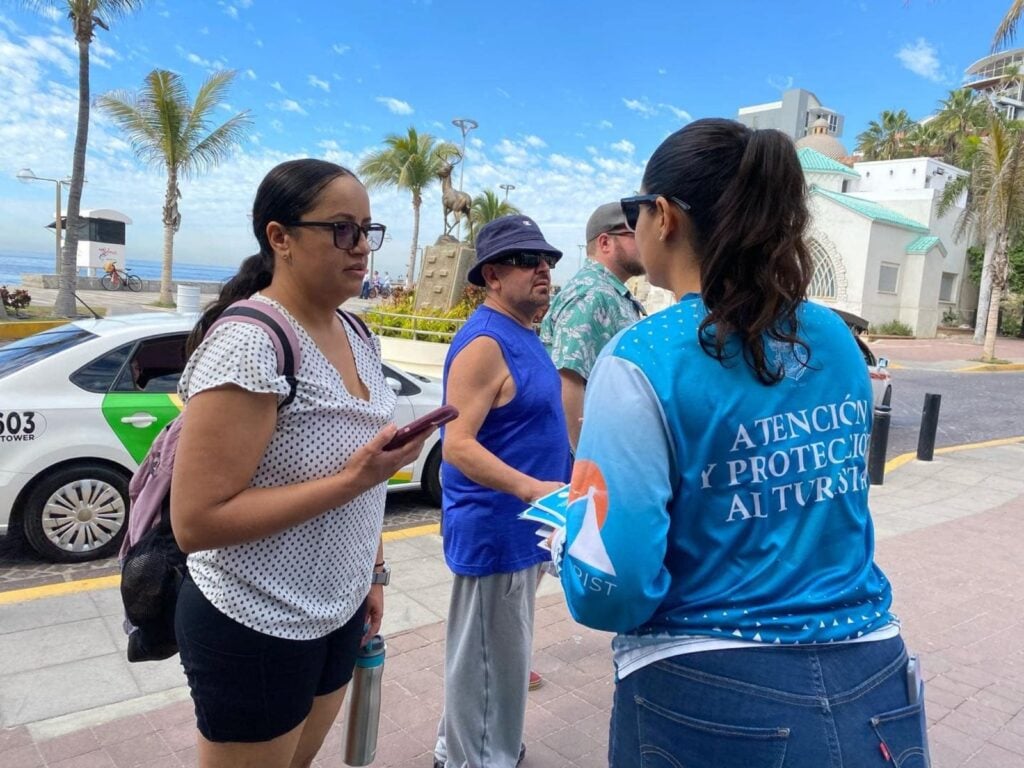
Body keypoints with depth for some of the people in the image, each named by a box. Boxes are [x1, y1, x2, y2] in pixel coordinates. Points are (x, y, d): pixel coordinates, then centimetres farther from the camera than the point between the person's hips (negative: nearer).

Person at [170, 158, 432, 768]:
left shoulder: (357, 336, 2)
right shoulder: (250, 343, -23)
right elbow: (196, 521, -25)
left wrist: (373, 571, 14)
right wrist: (353, 480, -28)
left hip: (340, 614, 7)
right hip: (258, 628, -7)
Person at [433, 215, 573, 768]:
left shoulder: (520, 335, 11)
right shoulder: (485, 342, -20)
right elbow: (457, 445, -26)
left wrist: (542, 489, 23)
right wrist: (530, 487, -37)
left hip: (516, 524, 10)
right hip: (495, 526, -10)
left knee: (496, 651, 23)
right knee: (487, 655, 5)